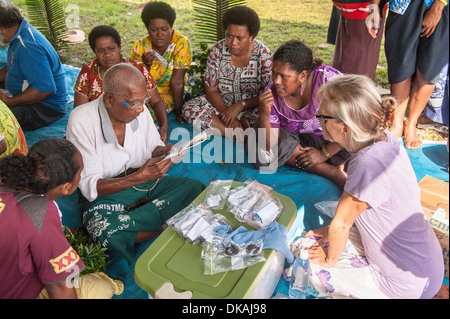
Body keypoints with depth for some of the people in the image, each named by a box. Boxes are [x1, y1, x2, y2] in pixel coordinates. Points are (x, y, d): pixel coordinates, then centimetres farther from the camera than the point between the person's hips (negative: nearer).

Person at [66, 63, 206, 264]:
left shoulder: (138, 110, -8)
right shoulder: (82, 121, -21)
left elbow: (153, 147, 10)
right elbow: (91, 188, -21)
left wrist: (164, 152, -16)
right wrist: (139, 177, -35)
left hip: (144, 181, 5)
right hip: (104, 194, -5)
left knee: (196, 188, -15)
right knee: (108, 233, -37)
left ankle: (128, 221, -15)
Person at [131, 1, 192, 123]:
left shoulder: (181, 43, -17)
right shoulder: (139, 47, -9)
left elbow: (177, 82, -19)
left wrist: (178, 113, -17)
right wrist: (145, 65, -28)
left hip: (169, 94, -3)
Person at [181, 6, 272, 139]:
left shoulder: (263, 54, -12)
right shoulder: (217, 50, -7)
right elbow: (211, 90, -6)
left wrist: (240, 106, -24)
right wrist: (227, 113, -21)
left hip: (251, 107, -3)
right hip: (221, 104, 3)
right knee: (189, 108, -23)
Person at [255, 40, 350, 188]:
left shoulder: (328, 78, -25)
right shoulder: (272, 94, -16)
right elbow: (268, 146, -18)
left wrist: (324, 153, -18)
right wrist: (264, 114, -35)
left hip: (333, 143, -3)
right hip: (297, 140, 4)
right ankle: (332, 172, -17)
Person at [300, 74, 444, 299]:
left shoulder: (369, 164, -35)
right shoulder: (382, 138, -9)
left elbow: (341, 224, -21)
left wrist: (330, 259, -4)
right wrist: (331, 230, 10)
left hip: (405, 286, -8)